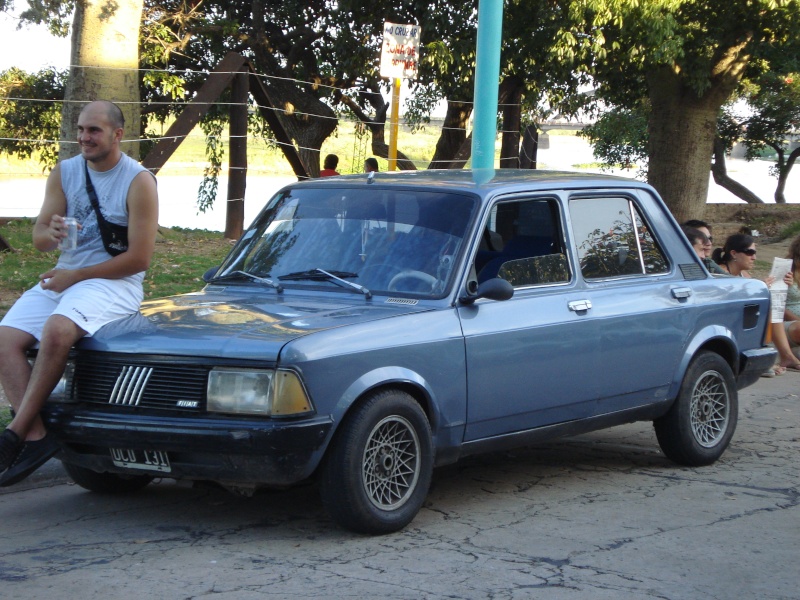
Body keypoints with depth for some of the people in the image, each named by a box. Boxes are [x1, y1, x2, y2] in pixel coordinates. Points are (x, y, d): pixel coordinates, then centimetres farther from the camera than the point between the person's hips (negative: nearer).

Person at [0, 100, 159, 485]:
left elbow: (139, 258, -11)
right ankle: (35, 436, -29)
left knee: (57, 329, -36)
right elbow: (38, 238, 9)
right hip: (64, 277, 6)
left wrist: (75, 276, -13)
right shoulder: (64, 173, 11)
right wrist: (51, 233, -17)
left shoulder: (139, 182, -6)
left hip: (114, 282, -6)